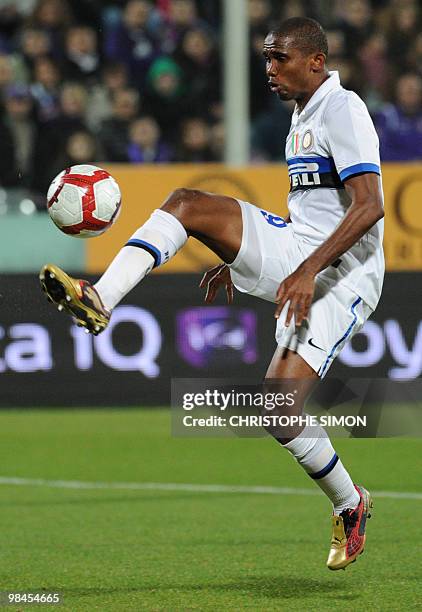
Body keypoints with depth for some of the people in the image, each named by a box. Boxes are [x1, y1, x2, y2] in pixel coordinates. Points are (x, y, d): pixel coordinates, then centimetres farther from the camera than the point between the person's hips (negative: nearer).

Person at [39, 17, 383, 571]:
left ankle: (349, 505, 5)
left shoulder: (343, 110, -13)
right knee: (186, 204, -9)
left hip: (339, 278, -9)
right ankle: (98, 301, -21)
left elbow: (369, 206, -23)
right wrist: (238, 261, 26)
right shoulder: (303, 115, 17)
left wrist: (308, 270, -29)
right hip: (293, 248, 9)